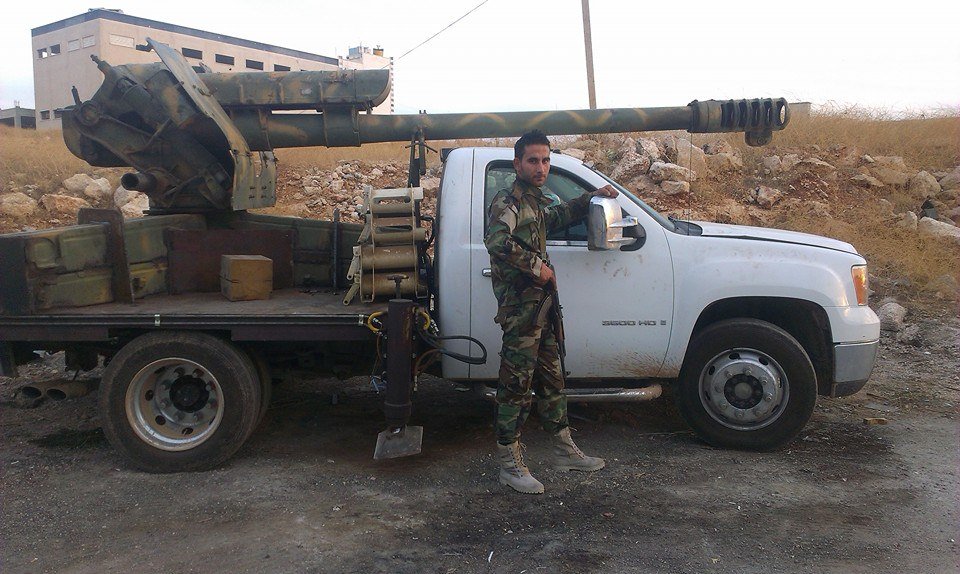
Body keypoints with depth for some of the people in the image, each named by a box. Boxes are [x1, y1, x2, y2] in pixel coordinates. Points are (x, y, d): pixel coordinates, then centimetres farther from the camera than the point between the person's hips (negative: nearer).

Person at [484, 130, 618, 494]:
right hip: (520, 311, -10)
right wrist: (538, 266, -24)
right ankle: (510, 464, 8)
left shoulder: (536, 203, 17)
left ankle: (564, 450, 31)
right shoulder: (508, 202, -12)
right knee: (516, 386, -2)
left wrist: (590, 198, 30)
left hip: (542, 310, 10)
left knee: (551, 380, 18)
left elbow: (557, 217, 40)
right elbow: (496, 241, -31)